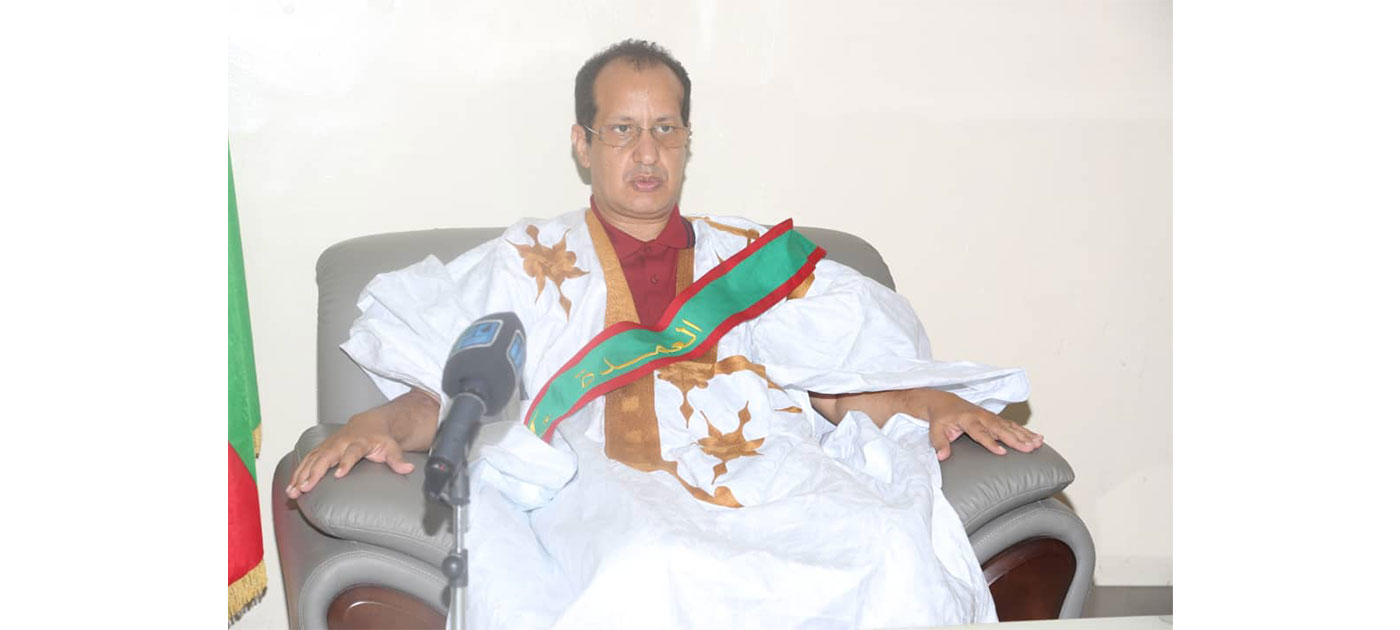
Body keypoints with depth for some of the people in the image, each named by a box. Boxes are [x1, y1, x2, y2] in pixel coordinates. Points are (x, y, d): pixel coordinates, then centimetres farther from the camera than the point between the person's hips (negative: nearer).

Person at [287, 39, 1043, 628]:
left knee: (895, 547, -29)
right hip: (609, 485, -2)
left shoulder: (753, 256, 27)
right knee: (647, 569, -39)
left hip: (767, 476, 3)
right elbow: (439, 390, 14)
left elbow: (841, 372, 20)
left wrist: (931, 400, 1)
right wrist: (378, 422, -8)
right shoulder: (528, 264, 22)